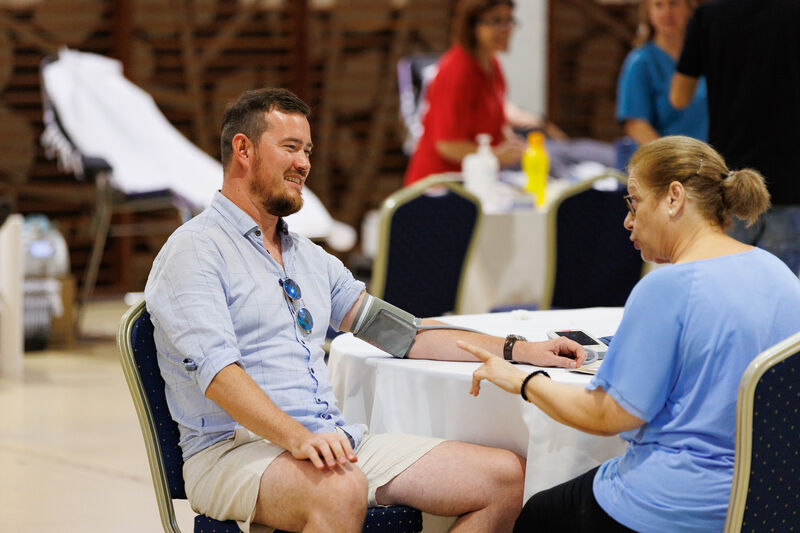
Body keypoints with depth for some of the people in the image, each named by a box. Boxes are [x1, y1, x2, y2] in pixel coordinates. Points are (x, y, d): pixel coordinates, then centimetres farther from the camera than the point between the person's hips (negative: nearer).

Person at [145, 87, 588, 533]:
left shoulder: (309, 257, 24)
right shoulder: (194, 251, -3)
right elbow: (216, 368, -17)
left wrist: (515, 350, 17)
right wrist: (297, 437, -32)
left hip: (335, 441, 8)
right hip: (236, 447, -8)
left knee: (508, 477, -8)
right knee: (341, 490, -41)